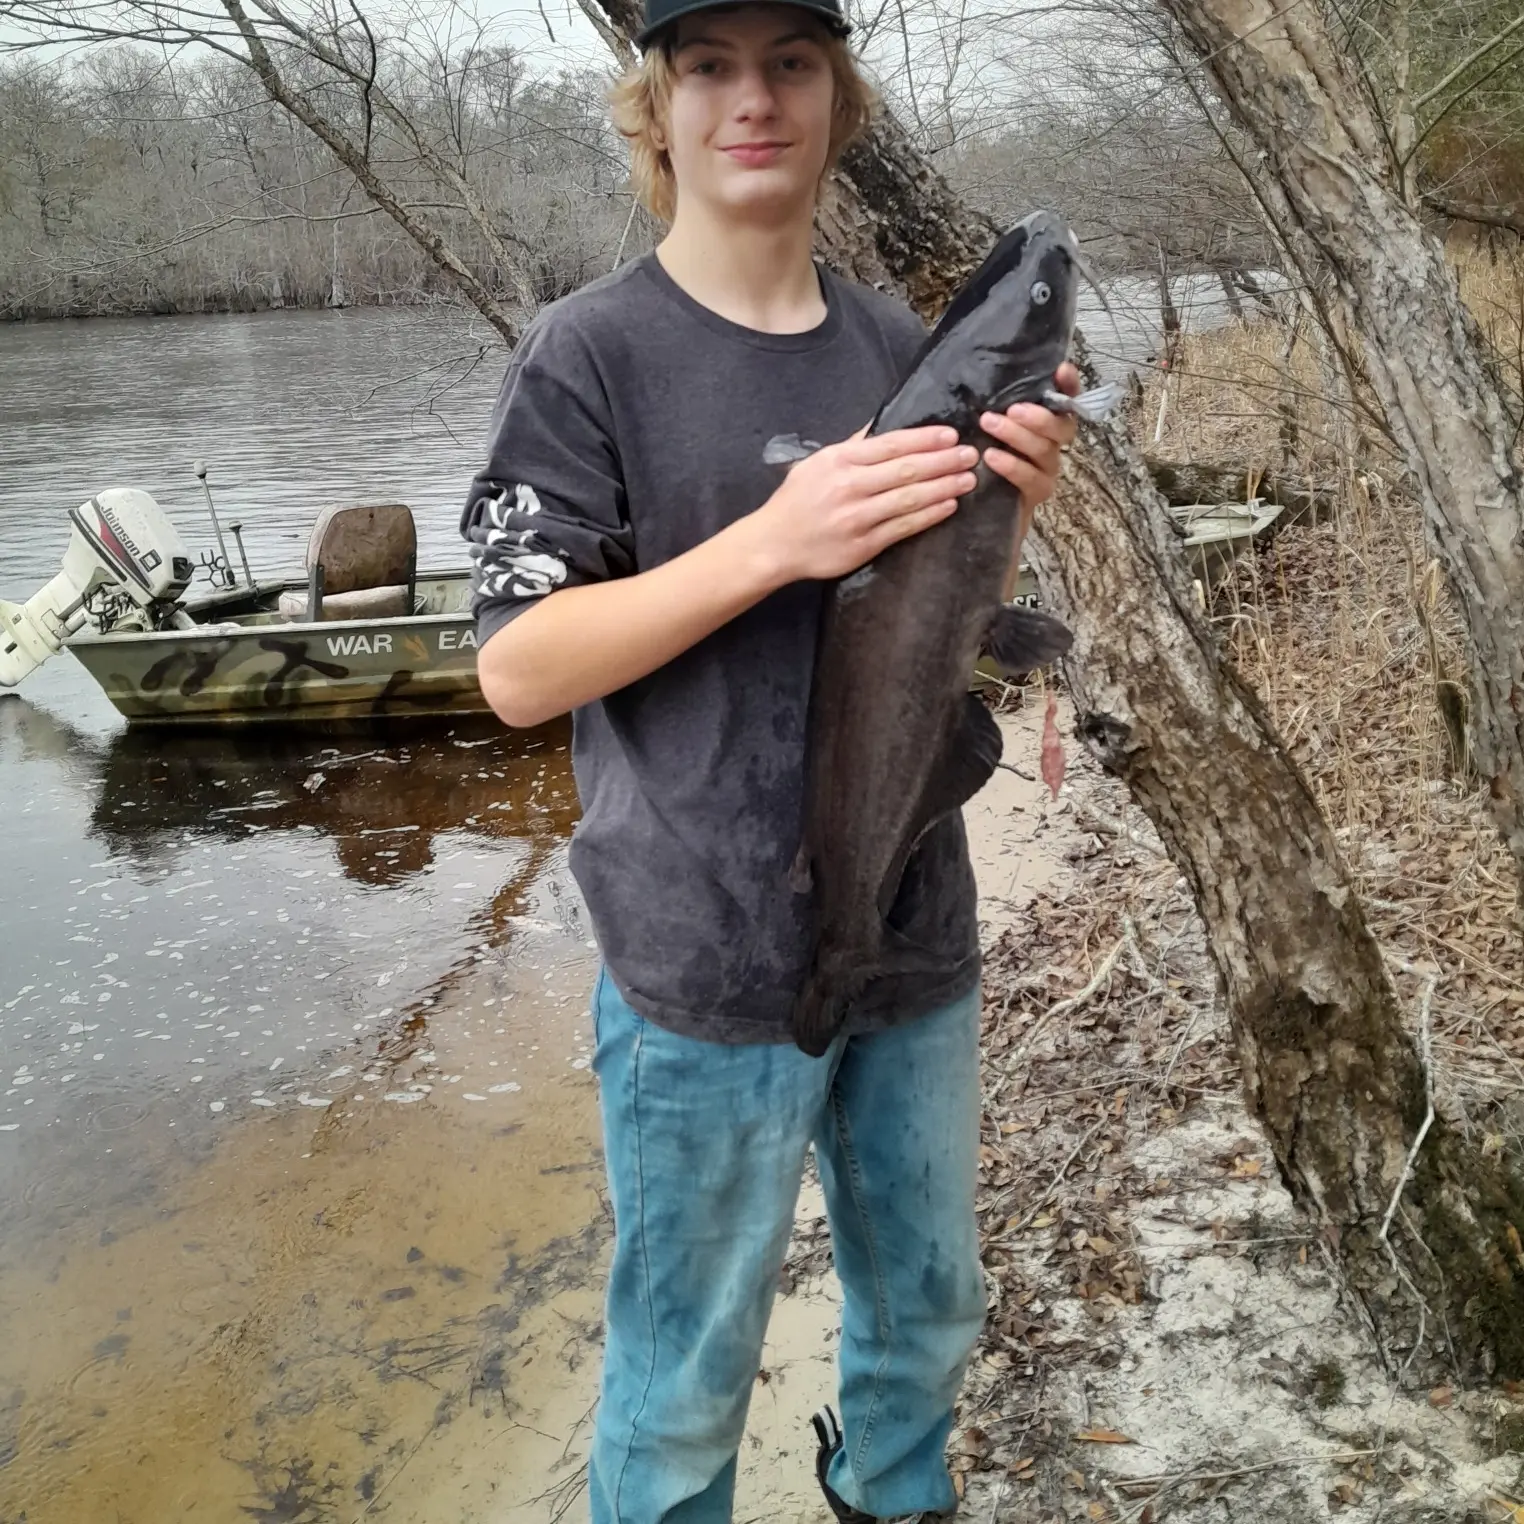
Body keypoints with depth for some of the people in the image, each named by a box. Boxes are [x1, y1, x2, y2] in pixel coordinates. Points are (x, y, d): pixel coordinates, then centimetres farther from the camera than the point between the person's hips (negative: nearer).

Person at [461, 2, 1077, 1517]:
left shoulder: (894, 340, 4)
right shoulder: (588, 351, -10)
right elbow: (517, 670, -14)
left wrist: (1008, 501, -9)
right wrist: (773, 541, -26)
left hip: (916, 930, 6)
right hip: (710, 967, -5)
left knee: (929, 1305, 25)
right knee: (685, 1379, 10)